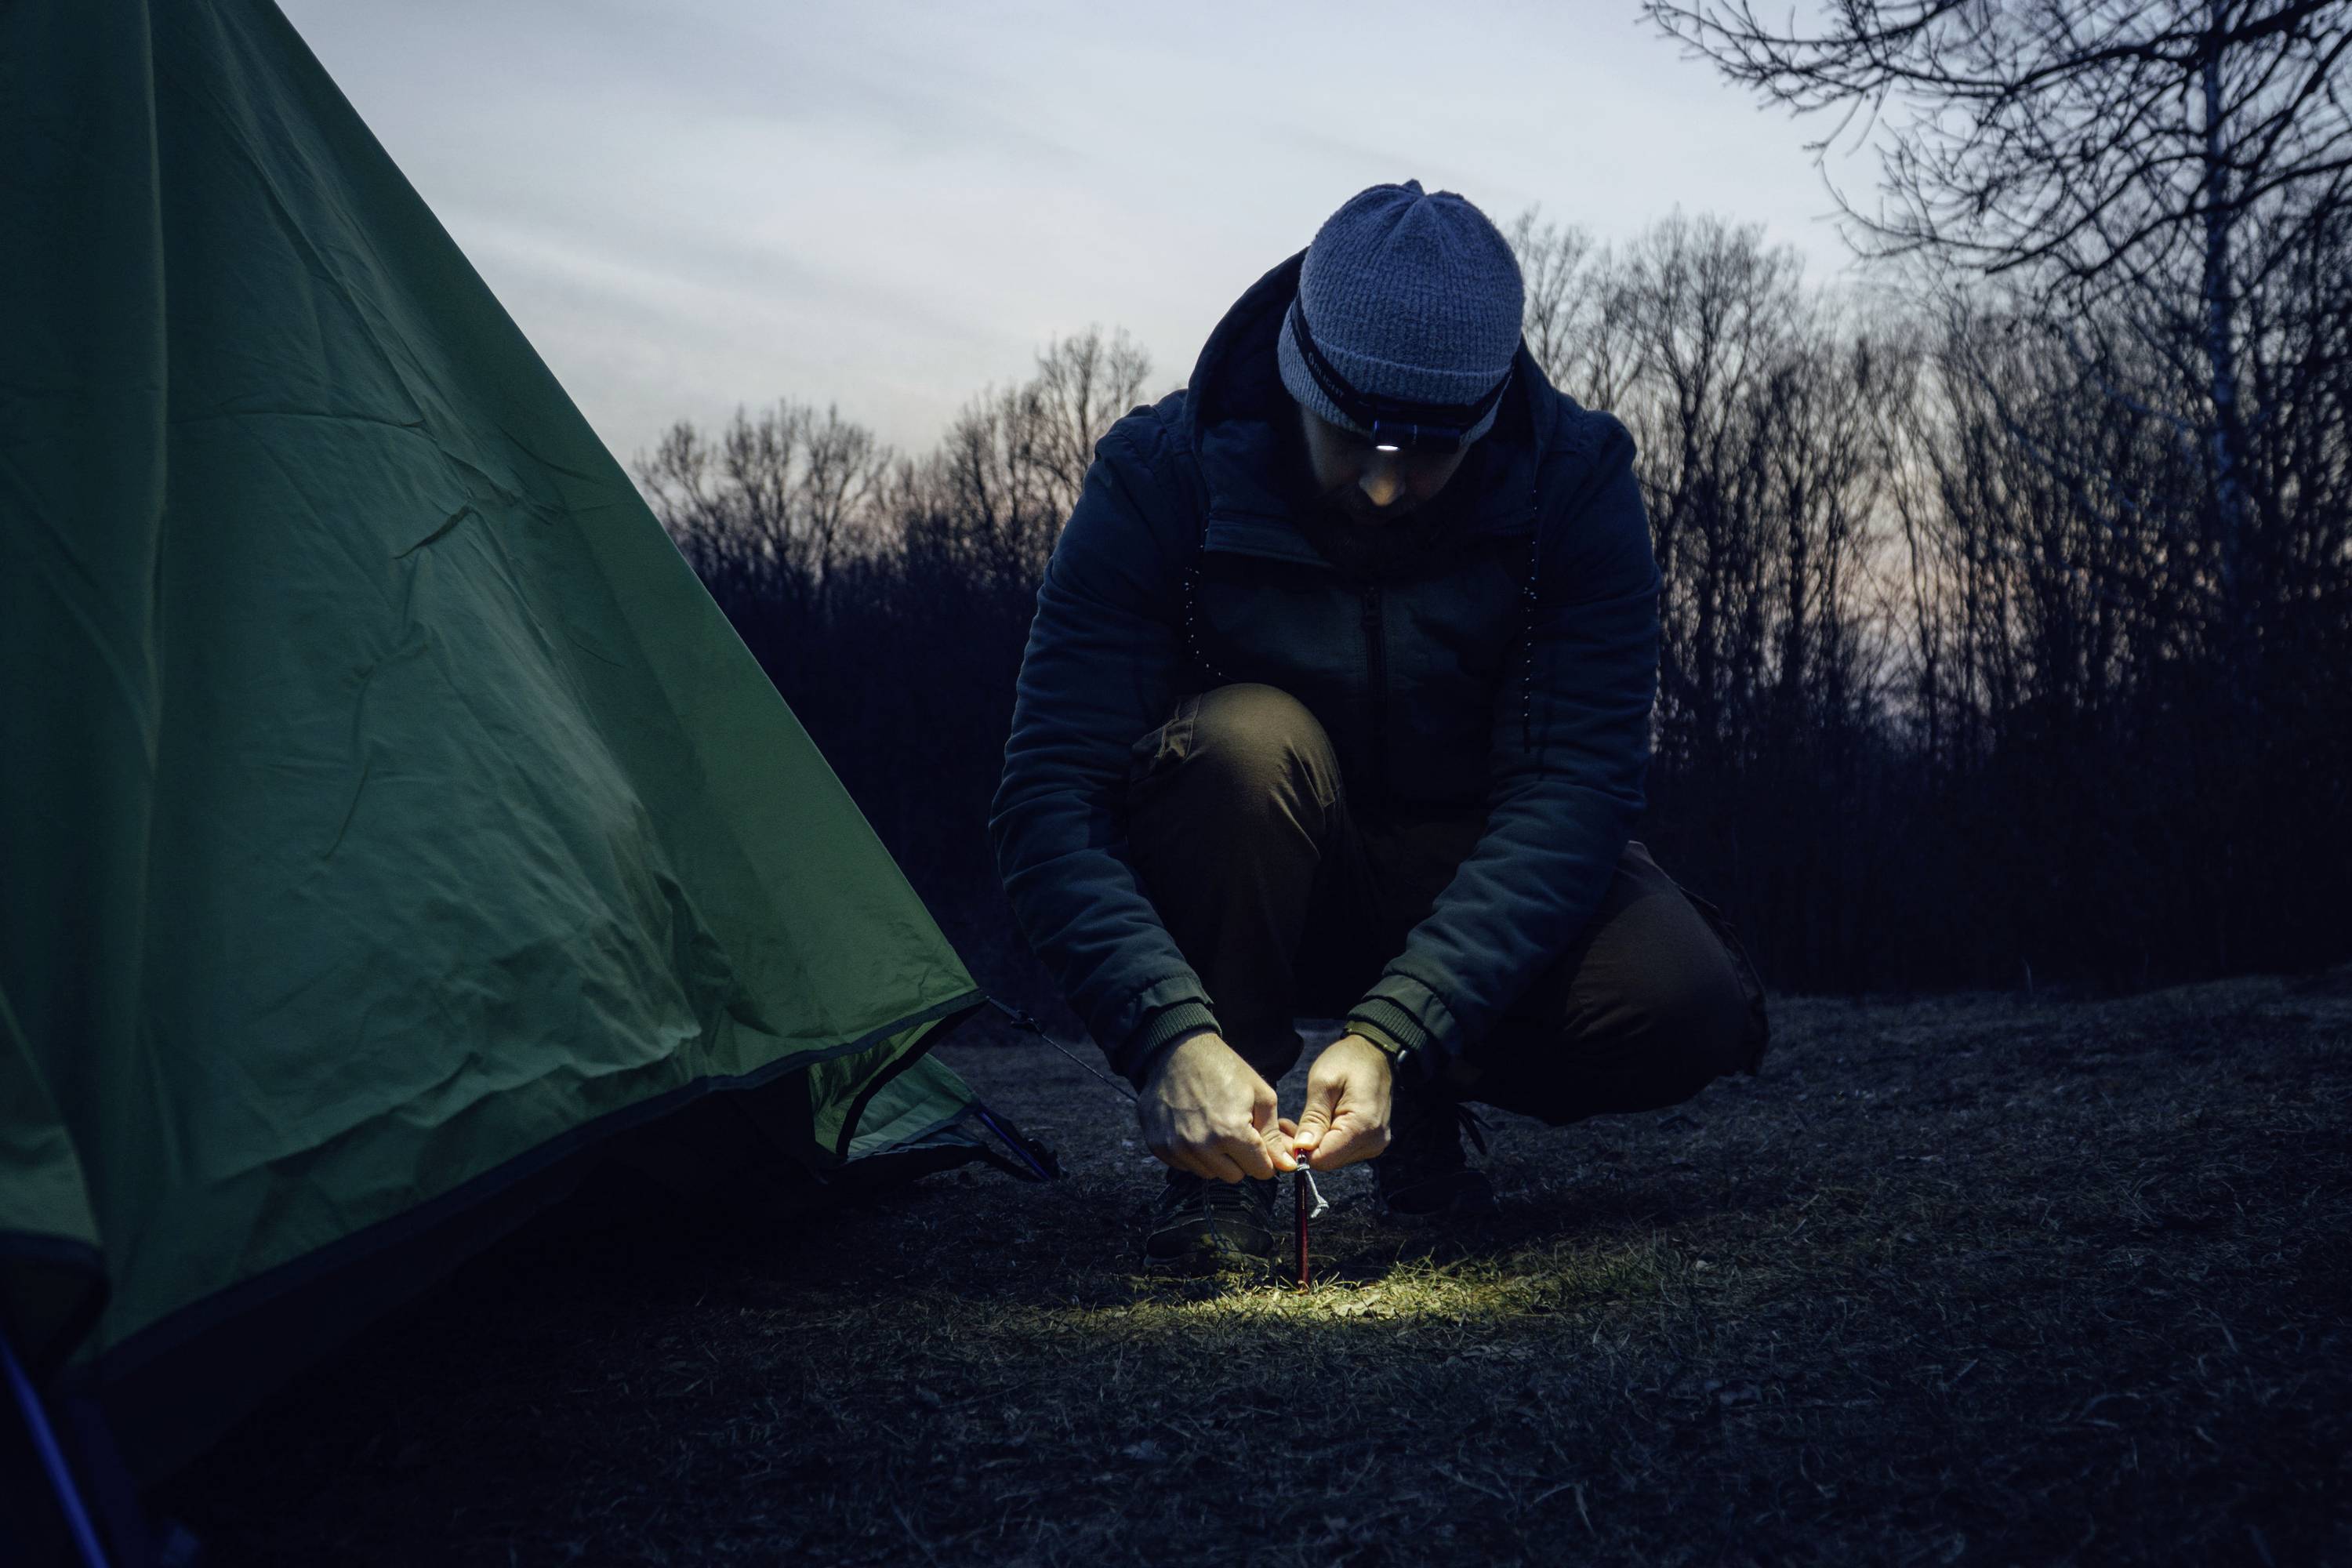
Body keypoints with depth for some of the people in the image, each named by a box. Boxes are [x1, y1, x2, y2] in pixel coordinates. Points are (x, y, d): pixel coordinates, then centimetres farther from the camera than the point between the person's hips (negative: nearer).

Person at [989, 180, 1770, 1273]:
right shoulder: (1160, 477, -23)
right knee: (1247, 739, -36)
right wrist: (1172, 1035, -43)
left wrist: (1394, 1031, -39)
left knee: (1686, 1008, -28)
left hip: (1473, 877, 1)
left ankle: (1425, 1105, 4)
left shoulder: (1577, 479, -21)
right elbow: (1049, 796, -27)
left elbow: (1575, 785, -26)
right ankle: (1215, 1162, -18)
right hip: (1257, 893, -1)